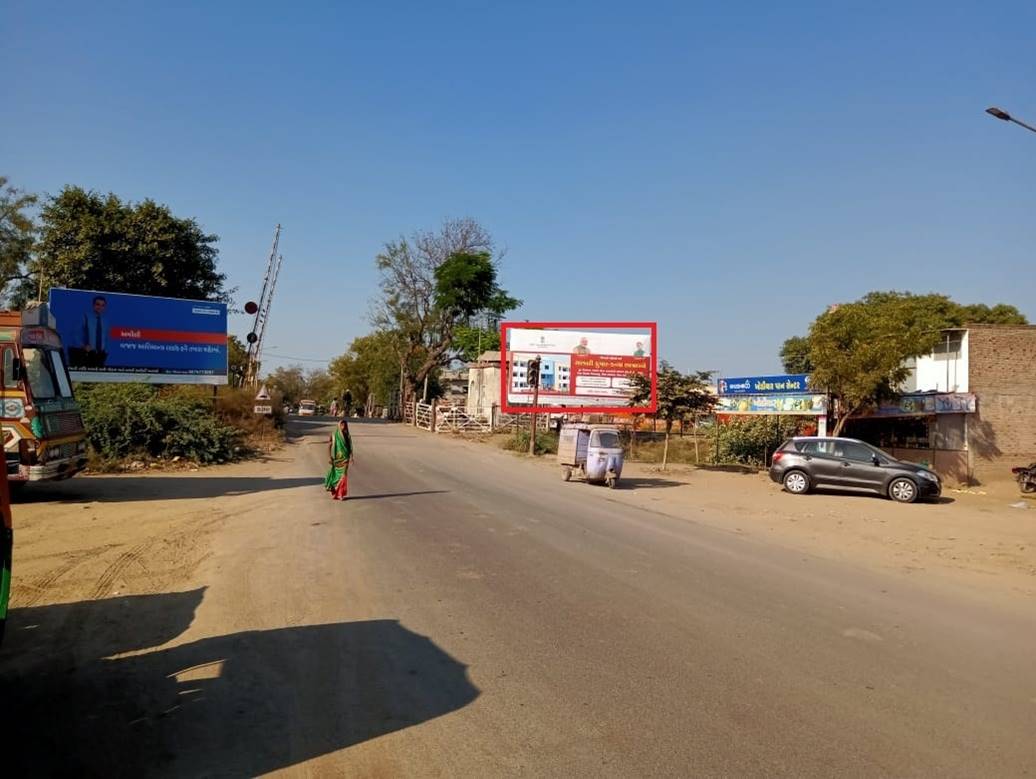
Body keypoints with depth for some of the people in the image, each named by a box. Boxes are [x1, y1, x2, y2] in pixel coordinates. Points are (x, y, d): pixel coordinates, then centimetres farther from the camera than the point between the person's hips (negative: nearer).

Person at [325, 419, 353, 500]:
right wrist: (331, 458, -11)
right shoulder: (334, 435, -2)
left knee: (343, 476, -3)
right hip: (336, 458, -2)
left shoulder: (348, 436, 5)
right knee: (336, 475, 2)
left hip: (345, 459, 2)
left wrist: (351, 457, -10)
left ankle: (341, 494, 4)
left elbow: (350, 448, 3)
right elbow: (331, 447, -3)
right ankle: (335, 493, 17)